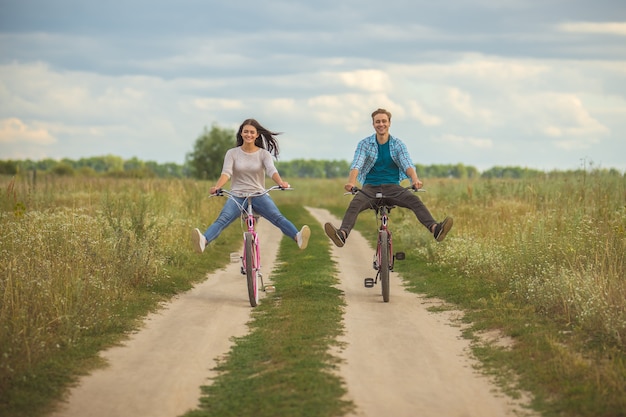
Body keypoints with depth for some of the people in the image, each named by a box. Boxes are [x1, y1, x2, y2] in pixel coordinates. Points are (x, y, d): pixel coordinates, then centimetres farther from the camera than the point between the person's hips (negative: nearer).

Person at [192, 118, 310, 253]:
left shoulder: (264, 154, 8)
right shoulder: (232, 153, 7)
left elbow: (271, 170, -10)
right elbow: (226, 172, -8)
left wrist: (281, 182, -33)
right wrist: (217, 186, -30)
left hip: (259, 195, 1)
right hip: (237, 196, -1)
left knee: (277, 217, -28)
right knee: (223, 219, -30)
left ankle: (298, 237, -50)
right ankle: (204, 241, -56)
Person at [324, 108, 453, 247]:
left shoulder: (398, 144, 6)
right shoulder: (364, 144, 5)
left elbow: (407, 164, -9)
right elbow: (356, 164, -10)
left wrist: (415, 179, -33)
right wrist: (351, 182, -33)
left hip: (392, 187, 1)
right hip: (370, 187, -1)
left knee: (415, 200, -28)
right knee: (355, 204, -32)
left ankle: (435, 228, -46)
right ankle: (342, 234, -56)